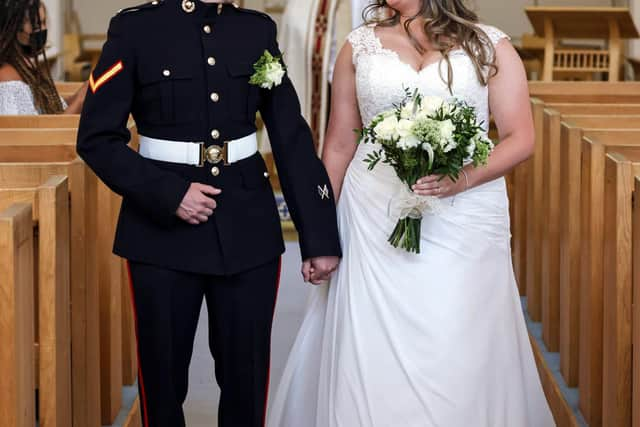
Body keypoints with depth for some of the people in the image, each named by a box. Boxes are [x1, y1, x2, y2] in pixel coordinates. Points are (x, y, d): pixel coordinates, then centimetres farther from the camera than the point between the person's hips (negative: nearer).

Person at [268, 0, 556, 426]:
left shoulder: (491, 46, 4)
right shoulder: (361, 46, 9)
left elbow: (521, 138, 0)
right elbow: (339, 145, 11)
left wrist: (463, 179, -17)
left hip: (465, 217, -1)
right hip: (374, 223, 1)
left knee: (463, 362, -1)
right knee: (373, 359, 0)